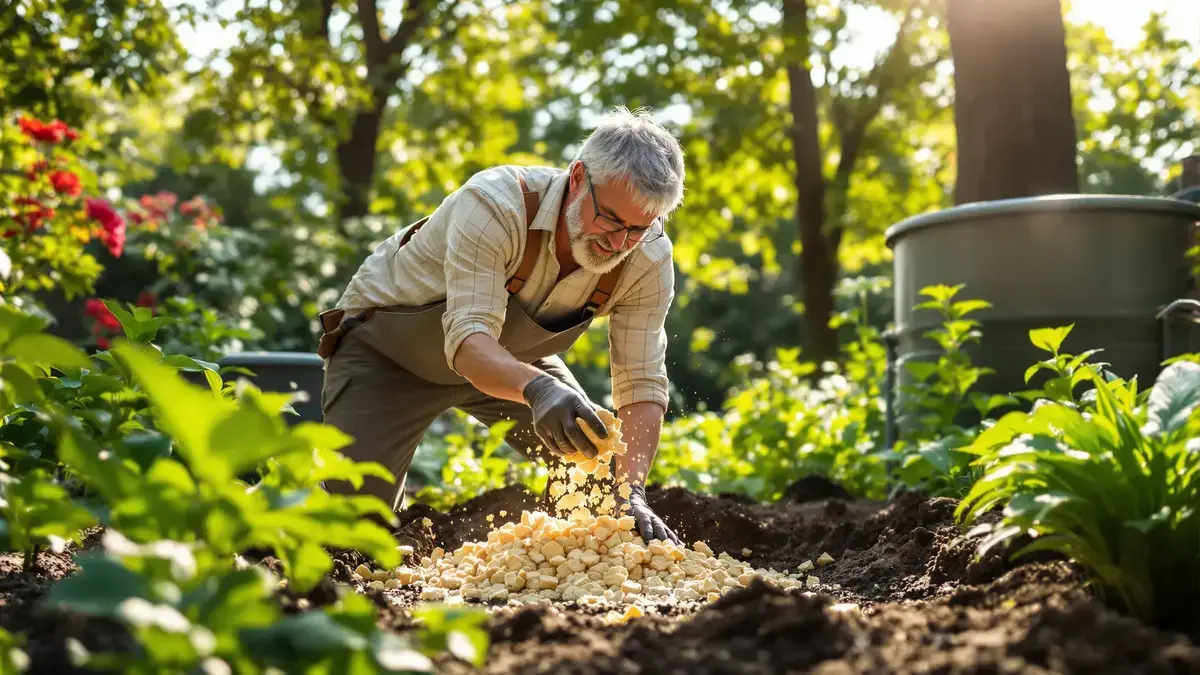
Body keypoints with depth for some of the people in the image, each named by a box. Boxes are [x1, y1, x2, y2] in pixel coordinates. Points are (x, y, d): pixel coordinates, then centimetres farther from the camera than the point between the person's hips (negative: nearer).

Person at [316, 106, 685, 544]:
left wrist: (631, 493, -37)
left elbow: (642, 383, -22)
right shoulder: (493, 204, -38)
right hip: (386, 349, -4)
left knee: (597, 463, -9)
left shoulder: (648, 259, -23)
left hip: (510, 355, 5)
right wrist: (538, 388, -66)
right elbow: (468, 339, -45)